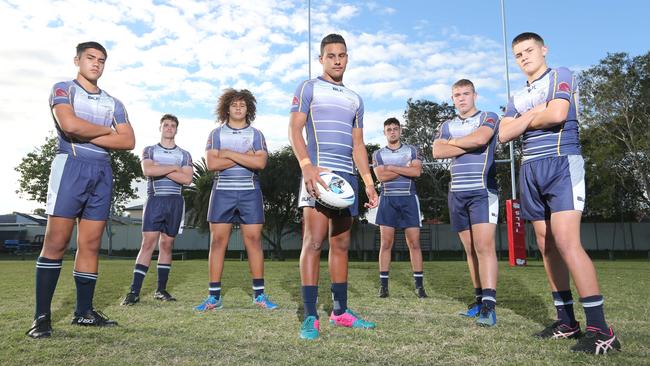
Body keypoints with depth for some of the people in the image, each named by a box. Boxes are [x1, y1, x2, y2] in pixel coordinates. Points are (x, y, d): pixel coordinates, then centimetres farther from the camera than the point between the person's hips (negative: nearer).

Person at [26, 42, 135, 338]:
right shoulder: (63, 89, 7)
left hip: (102, 172, 5)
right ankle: (42, 316, -2)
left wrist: (88, 136, -6)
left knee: (91, 245, 4)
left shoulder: (113, 103, 19)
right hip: (71, 167, -4)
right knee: (56, 242, -7)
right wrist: (108, 130, -1)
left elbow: (128, 141, 4)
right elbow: (69, 124, -14)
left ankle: (84, 311, 10)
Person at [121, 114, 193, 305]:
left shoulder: (185, 155, 13)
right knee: (148, 243, -10)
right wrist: (174, 167, -7)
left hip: (175, 201, 2)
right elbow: (147, 170, -11)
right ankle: (134, 291, -10)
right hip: (155, 199, -2)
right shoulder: (149, 150, 10)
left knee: (167, 245, 4)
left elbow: (187, 179, -5)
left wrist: (159, 169, -7)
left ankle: (161, 289, 10)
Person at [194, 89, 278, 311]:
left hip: (250, 192, 0)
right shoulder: (216, 134, 9)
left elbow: (260, 162, -8)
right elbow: (212, 164, -6)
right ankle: (214, 296, 6)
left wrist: (229, 154, -9)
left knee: (254, 240, -2)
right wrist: (245, 157, -8)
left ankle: (259, 294, 5)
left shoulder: (256, 134, 9)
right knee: (218, 241, -1)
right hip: (222, 192, 0)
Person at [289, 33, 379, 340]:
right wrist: (307, 165, -22)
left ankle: (340, 311, 17)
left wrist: (368, 182, 12)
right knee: (314, 241, -12)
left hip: (348, 176, 6)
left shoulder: (355, 99, 22)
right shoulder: (309, 88, 6)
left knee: (341, 244, 8)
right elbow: (294, 129, -6)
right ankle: (310, 317, -8)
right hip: (319, 173, -6)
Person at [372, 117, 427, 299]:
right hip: (388, 199, 0)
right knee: (386, 243, -1)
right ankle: (383, 285, 4)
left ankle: (419, 285, 5)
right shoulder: (378, 154, 9)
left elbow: (417, 171, -9)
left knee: (414, 243, -1)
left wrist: (391, 167, -8)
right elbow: (381, 176, -9)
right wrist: (406, 169, -7)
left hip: (408, 199, 0)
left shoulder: (411, 150, 10)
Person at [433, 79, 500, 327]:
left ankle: (489, 306, -16)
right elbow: (437, 151, -1)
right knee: (470, 249, 7)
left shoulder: (489, 118, 6)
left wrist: (453, 142, -1)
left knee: (484, 245, -15)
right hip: (457, 193, 5)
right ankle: (479, 300, 15)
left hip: (482, 190, -5)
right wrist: (469, 145, -7)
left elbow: (480, 138, -16)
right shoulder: (447, 126, 17)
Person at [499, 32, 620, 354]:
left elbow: (557, 114, -15)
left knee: (566, 243, -19)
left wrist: (524, 120, 1)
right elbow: (504, 134, 7)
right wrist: (534, 113, -5)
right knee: (546, 247, 5)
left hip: (561, 164, -7)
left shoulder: (560, 75, 3)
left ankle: (600, 329, -13)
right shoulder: (517, 96, 21)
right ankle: (566, 321, 13)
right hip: (530, 171, 7)